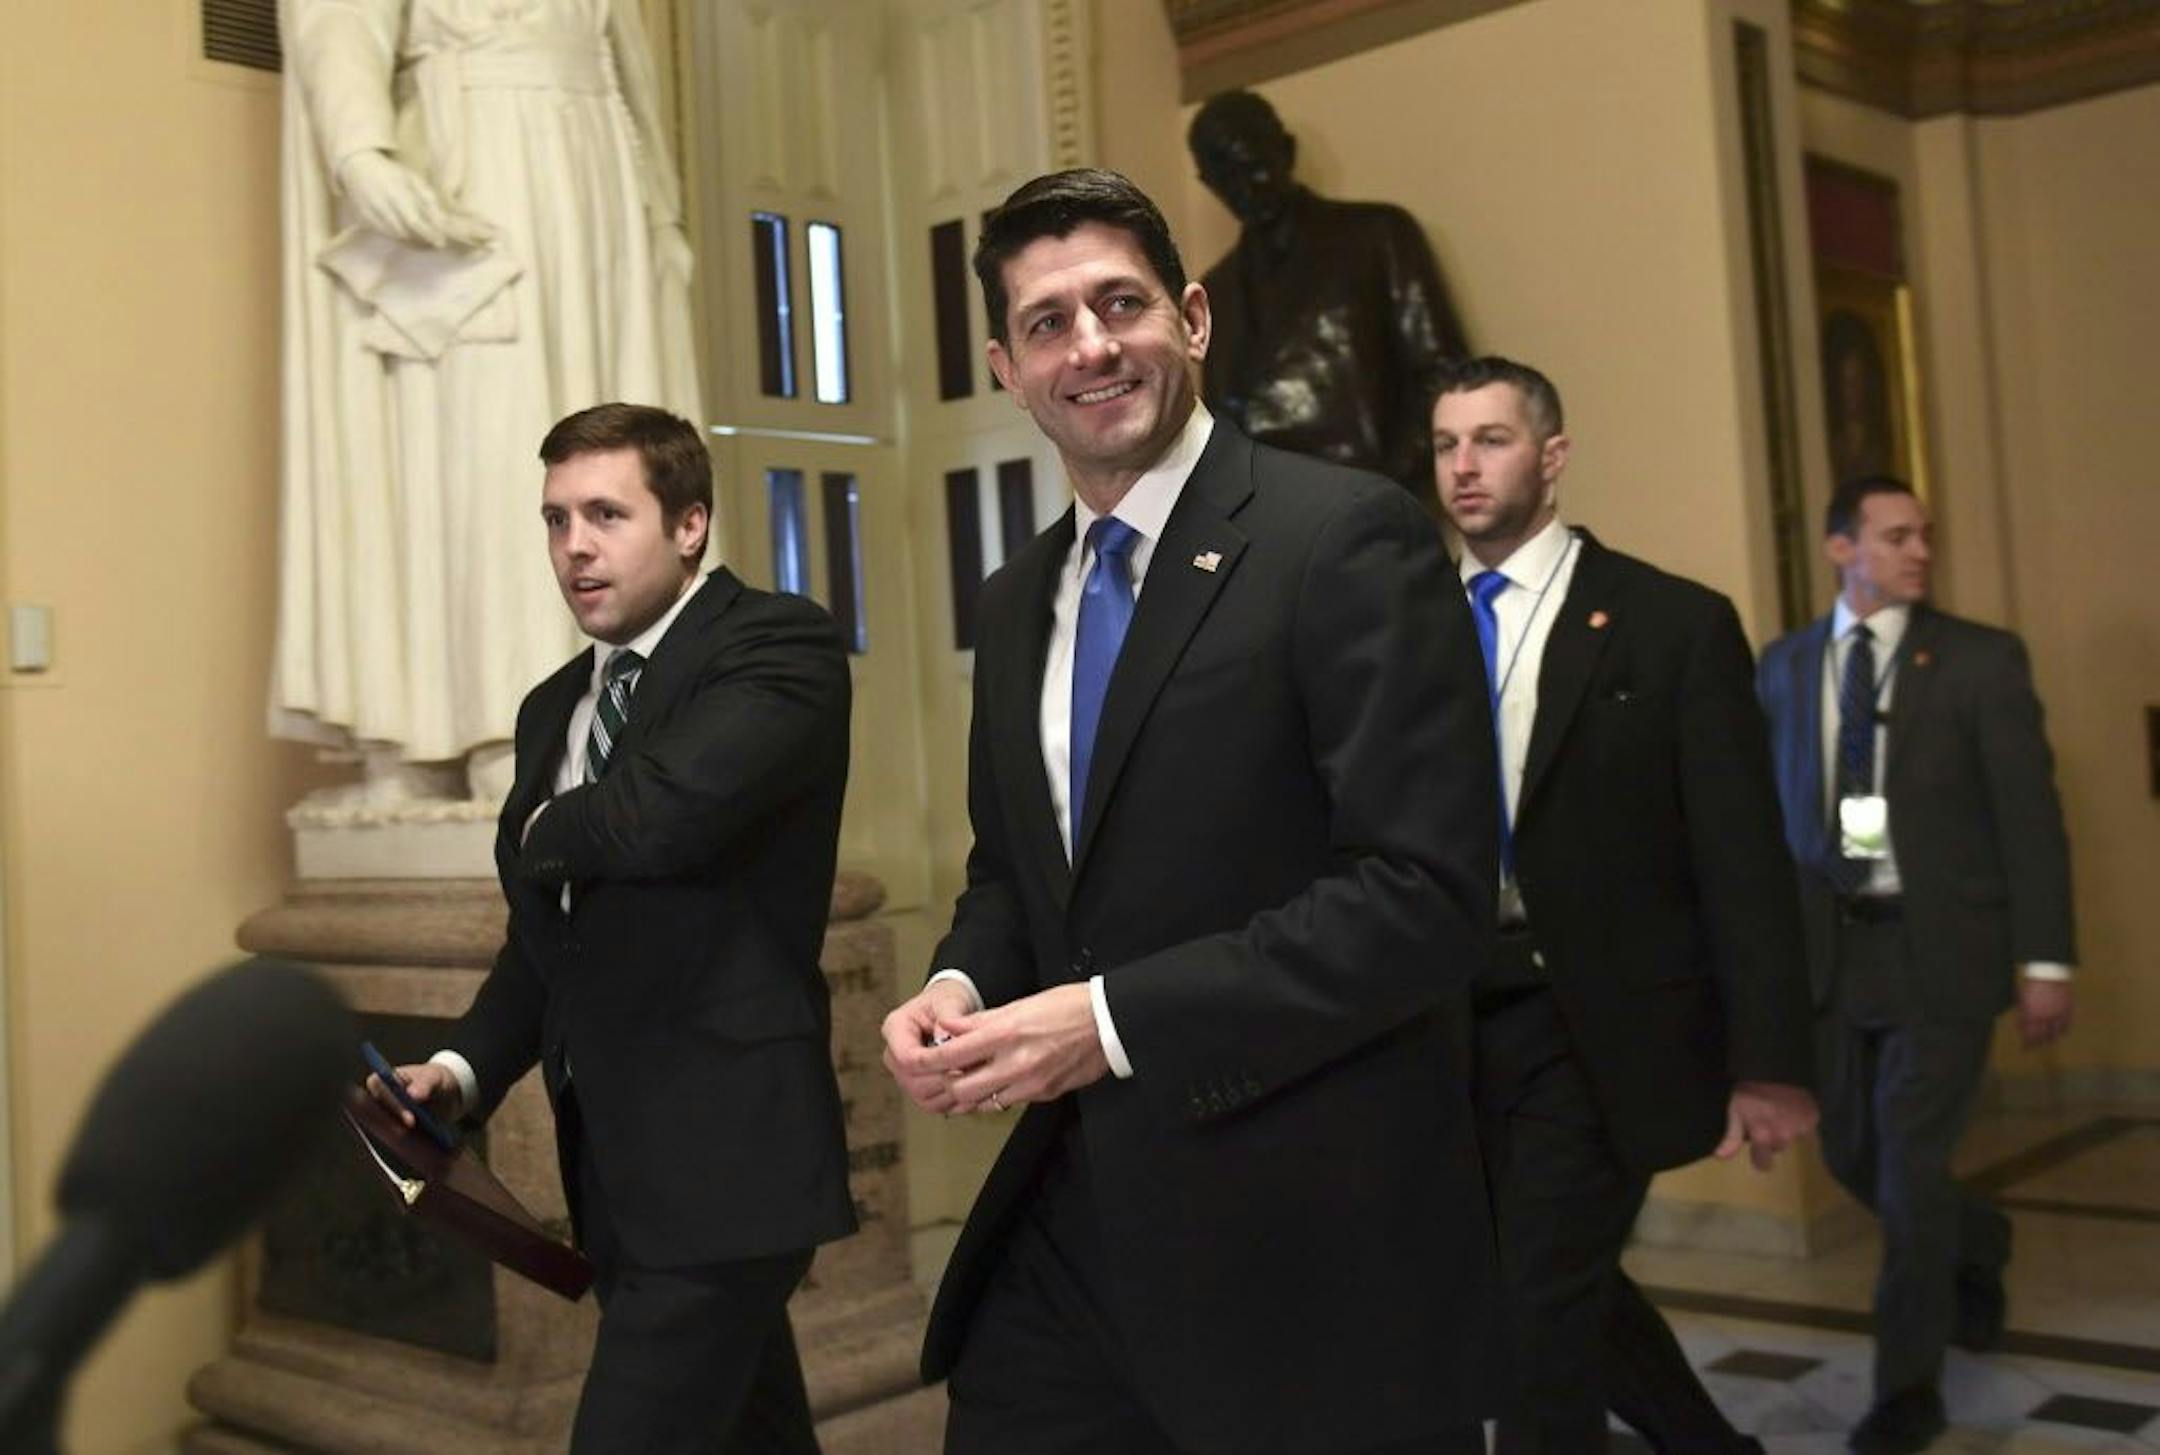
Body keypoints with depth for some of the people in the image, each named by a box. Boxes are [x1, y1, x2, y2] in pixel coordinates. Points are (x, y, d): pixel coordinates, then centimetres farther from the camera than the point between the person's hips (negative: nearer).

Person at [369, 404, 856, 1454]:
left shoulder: (780, 645, -10)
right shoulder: (552, 707, 15)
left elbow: (665, 811, -28)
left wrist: (546, 831, -6)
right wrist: (466, 1067, 3)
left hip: (723, 1151, -8)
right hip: (612, 1162, 8)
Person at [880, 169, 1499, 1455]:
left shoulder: (1348, 538, -12)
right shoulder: (1020, 598, 11)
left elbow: (1429, 893, -19)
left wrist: (1116, 1020, -20)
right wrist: (960, 988, -1)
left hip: (1305, 1237, -6)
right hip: (1071, 1218, 6)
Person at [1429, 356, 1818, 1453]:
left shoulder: (1673, 623, -6)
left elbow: (1743, 856, -8)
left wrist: (1769, 1060, -12)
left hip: (1597, 1027, -5)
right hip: (1452, 1021, 5)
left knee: (1542, 1312, -3)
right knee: (1567, 1290, 17)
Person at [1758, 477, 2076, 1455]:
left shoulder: (1982, 659, -3)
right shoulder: (1785, 667, 6)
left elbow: (2029, 815, -5)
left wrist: (2044, 959, -10)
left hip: (1942, 943, -3)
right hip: (1833, 944, 4)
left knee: (1910, 1162, -2)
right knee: (1851, 1153, 12)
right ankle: (1977, 1250, 43)